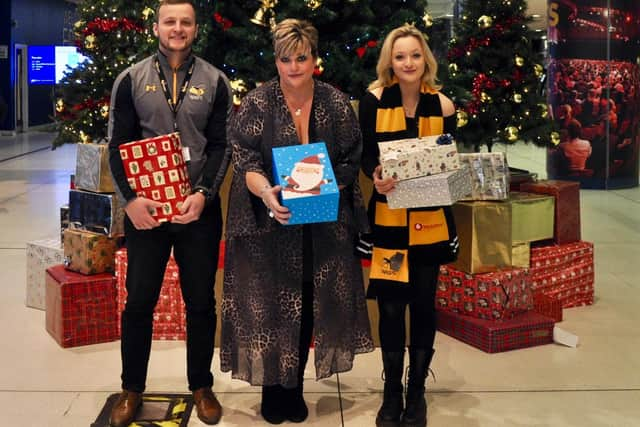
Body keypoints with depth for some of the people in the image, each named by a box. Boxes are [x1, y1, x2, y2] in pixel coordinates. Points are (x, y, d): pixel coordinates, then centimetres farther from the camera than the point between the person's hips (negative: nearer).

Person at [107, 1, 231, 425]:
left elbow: (222, 145, 0)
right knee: (139, 300, 7)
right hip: (145, 207, 0)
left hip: (199, 207, 0)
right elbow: (118, 145, 1)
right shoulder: (131, 79, 4)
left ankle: (202, 386, 23)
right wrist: (130, 198, -11)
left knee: (201, 301, 8)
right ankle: (132, 388, 23)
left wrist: (204, 193, -14)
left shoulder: (215, 81, 4)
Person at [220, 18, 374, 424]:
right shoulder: (257, 104, -3)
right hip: (269, 224, -2)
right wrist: (266, 192, -29)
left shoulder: (337, 104, 3)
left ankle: (295, 388, 23)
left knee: (308, 306, 7)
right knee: (271, 305, 2)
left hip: (323, 226, 2)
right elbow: (245, 161, -10)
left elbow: (351, 161, 5)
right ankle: (272, 389, 19)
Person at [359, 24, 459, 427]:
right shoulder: (374, 99, -3)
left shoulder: (442, 104, 1)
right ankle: (392, 393, 21)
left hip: (430, 219, 1)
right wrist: (376, 178, -22)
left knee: (424, 303, 7)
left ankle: (417, 392, 24)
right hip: (388, 217, -1)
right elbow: (366, 155, -2)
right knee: (391, 305, 2)